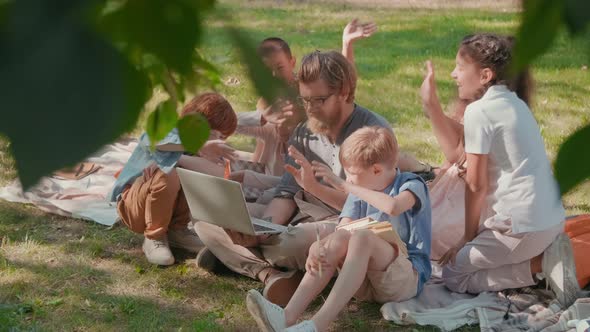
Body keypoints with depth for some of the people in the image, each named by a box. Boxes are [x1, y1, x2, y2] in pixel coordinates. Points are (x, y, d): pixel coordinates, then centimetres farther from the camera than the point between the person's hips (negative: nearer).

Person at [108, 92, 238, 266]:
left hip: (167, 208, 6)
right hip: (131, 204, -6)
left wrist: (178, 159, -36)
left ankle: (177, 230, -3)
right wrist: (200, 145, -53)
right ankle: (154, 237, -15)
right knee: (167, 176, -34)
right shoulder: (167, 130, -18)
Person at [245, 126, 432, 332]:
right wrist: (319, 249, -26)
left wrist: (344, 185, -26)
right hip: (367, 279, 5)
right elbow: (342, 230, -5)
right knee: (336, 241, -24)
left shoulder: (412, 185, -5)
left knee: (362, 237, -31)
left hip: (407, 278, -5)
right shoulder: (359, 194, 12)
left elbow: (392, 207, -30)